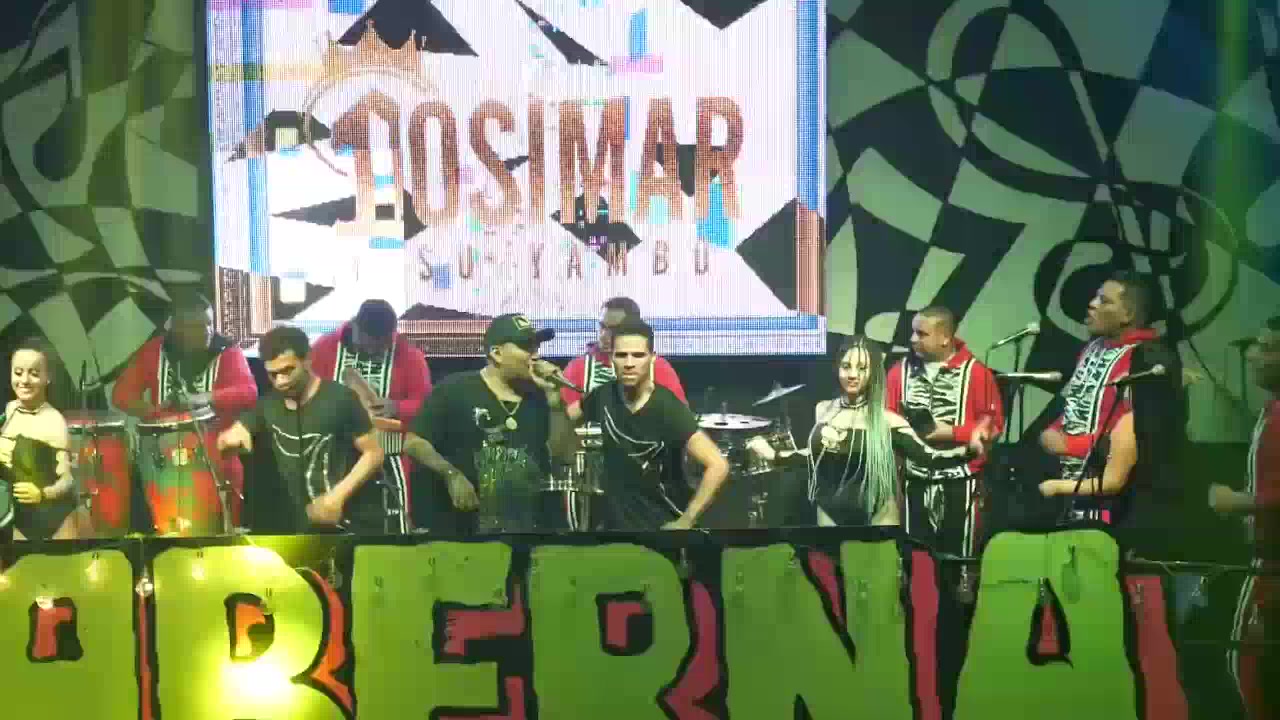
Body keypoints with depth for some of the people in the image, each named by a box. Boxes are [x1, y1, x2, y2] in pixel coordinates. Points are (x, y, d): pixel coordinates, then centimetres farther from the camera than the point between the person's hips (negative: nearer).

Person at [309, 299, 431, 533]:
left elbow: (425, 404, -3)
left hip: (387, 463, -1)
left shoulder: (409, 355, -1)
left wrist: (397, 408, -23)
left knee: (391, 529, -3)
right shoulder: (324, 347, 0)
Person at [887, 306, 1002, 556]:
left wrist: (952, 433, -15)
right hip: (915, 481, 3)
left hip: (960, 481, -3)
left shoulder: (976, 372, -5)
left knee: (959, 554, 3)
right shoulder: (900, 371, 6)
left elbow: (993, 423, -7)